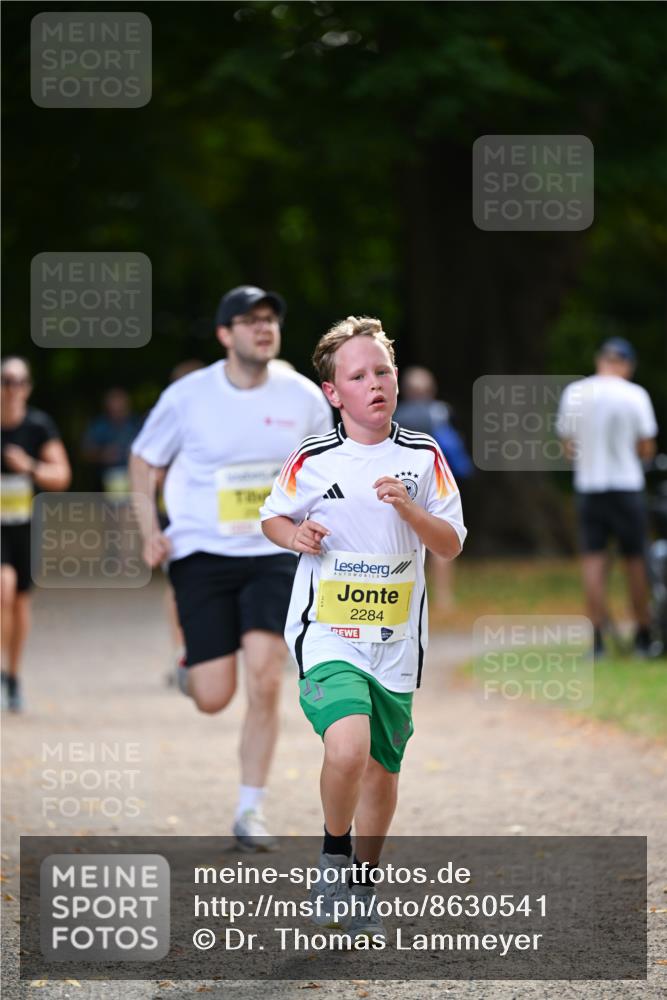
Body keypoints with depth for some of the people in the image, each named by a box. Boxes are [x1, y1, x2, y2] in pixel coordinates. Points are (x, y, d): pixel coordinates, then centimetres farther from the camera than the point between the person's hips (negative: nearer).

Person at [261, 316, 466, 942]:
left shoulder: (423, 457, 1)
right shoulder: (311, 461, -3)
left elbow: (451, 545, 1)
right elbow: (272, 517, 13)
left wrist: (408, 508, -16)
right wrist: (295, 534, -9)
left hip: (395, 640, 3)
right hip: (326, 632, -3)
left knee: (382, 771, 12)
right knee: (347, 748, -26)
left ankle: (363, 887, 33)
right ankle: (334, 857, 0)